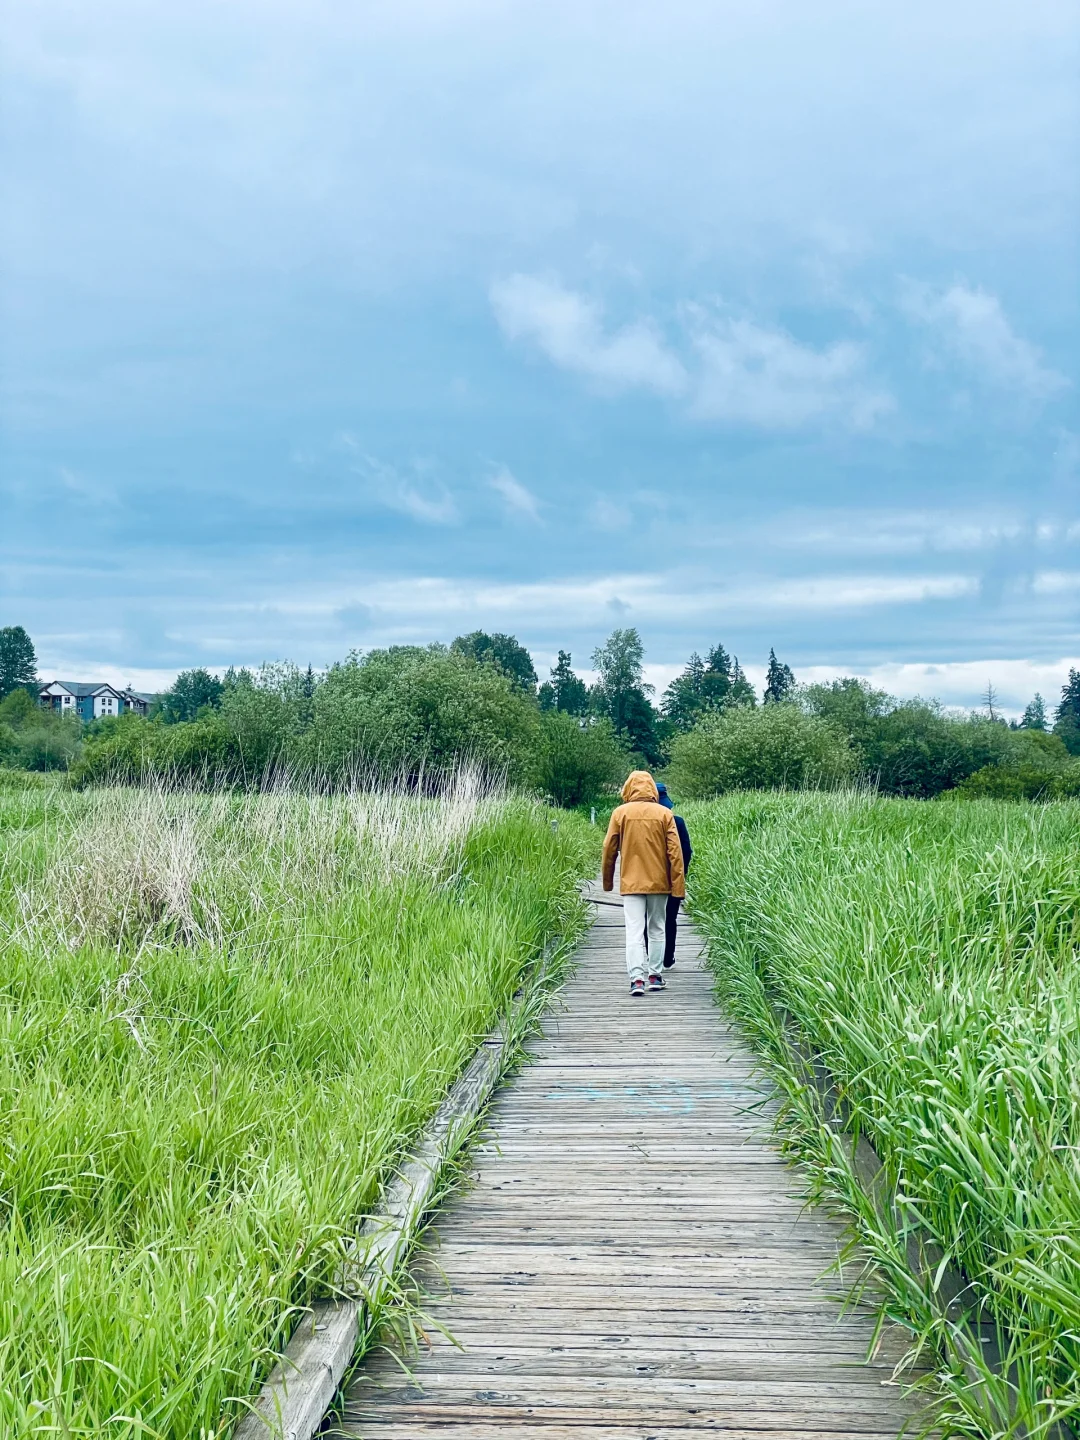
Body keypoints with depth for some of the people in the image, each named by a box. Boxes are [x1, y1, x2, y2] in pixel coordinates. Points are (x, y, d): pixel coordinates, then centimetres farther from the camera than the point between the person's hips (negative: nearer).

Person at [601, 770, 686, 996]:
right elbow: (675, 852, -3)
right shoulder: (664, 814, -2)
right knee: (657, 930, 14)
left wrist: (607, 881, 15)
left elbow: (609, 849, 3)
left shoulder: (620, 813, -2)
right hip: (659, 883, 1)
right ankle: (655, 976, 17)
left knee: (634, 932, -3)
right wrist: (678, 885, 0)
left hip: (631, 883, -1)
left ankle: (637, 978, -14)